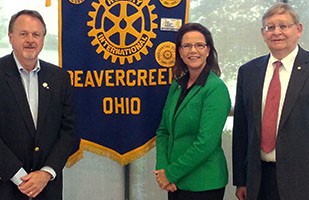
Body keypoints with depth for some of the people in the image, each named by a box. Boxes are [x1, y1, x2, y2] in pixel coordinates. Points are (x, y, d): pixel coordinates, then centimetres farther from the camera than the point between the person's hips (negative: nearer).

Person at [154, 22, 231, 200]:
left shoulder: (216, 88, -14)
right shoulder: (177, 85, 5)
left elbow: (206, 142, -19)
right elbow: (163, 130, 8)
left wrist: (171, 173, -14)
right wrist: (162, 169, -6)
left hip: (203, 184, -6)